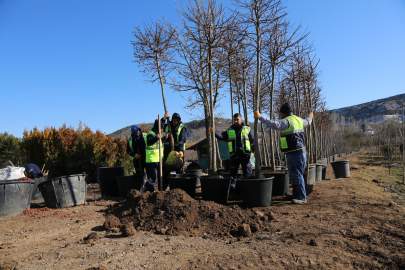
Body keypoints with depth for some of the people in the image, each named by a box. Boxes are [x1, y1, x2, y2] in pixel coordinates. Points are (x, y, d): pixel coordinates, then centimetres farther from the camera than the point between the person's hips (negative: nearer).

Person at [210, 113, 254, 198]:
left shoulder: (247, 129, 8)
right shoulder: (229, 131, 12)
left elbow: (253, 141, 9)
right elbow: (221, 136, 0)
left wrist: (255, 151, 0)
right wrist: (214, 132, -15)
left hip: (245, 156, -1)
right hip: (234, 156, 1)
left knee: (248, 174, 3)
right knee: (233, 174, 6)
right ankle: (232, 192, 13)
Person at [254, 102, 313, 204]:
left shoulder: (286, 121, -14)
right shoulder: (298, 120, 15)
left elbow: (275, 125, -30)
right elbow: (307, 122, 34)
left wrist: (260, 117, -26)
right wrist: (310, 116, 58)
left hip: (294, 153, -10)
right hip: (300, 152, 10)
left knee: (297, 175, -5)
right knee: (293, 175, 17)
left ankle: (301, 197, 0)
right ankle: (296, 194, 27)